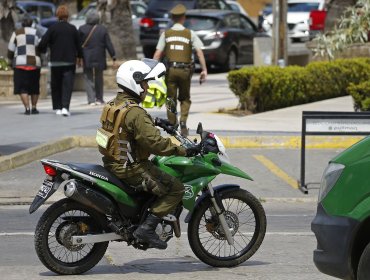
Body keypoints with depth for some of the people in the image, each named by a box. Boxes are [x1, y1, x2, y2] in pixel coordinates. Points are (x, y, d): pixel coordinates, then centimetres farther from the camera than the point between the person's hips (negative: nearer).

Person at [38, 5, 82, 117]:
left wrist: (43, 51, 12)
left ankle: (58, 108, 12)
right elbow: (78, 45, 6)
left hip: (55, 62, 0)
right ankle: (65, 107, -17)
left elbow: (42, 44, -11)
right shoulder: (72, 29, -1)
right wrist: (79, 57, 24)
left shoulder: (52, 28, -5)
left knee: (56, 86, 12)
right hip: (70, 61, 0)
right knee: (67, 85, -3)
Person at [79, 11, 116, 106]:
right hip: (99, 58, 1)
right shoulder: (103, 29, -1)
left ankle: (91, 99, -9)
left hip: (87, 59, -1)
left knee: (88, 79, 2)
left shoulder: (82, 29, -3)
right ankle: (99, 99, 17)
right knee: (99, 79, 15)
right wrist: (113, 58, 3)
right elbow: (109, 44, -1)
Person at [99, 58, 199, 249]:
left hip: (112, 162, 10)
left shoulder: (112, 105, 8)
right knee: (176, 188, -7)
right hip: (130, 168, -10)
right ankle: (147, 228, -13)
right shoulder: (135, 112, -22)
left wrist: (153, 122, 32)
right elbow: (155, 142, -28)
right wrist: (184, 151, -22)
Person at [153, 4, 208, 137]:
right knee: (185, 98, 17)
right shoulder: (190, 34, 3)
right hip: (185, 70, 0)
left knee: (171, 100, 9)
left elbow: (157, 54, -2)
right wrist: (204, 70, -5)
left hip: (170, 70, 0)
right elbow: (199, 52, -6)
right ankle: (183, 121, -6)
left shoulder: (166, 34, 4)